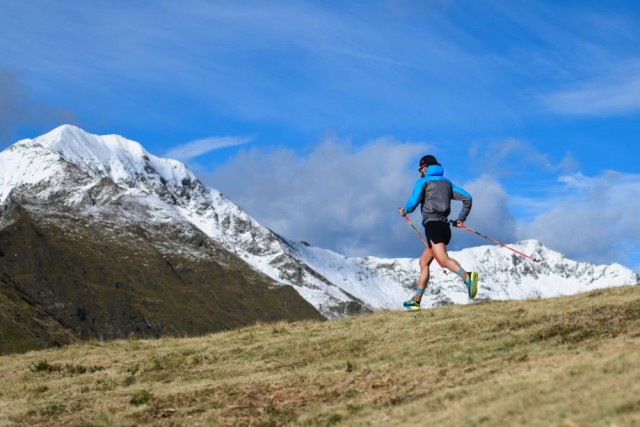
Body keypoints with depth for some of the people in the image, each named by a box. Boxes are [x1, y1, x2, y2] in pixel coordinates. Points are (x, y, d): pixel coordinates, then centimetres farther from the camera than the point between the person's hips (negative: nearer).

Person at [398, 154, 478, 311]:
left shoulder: (422, 181, 5)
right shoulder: (447, 182, 22)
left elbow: (413, 203, -7)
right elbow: (467, 198, 13)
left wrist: (404, 211, 14)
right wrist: (461, 219, 19)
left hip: (432, 225, -7)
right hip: (445, 227, 7)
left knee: (444, 259, -24)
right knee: (424, 262, 17)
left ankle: (467, 277, -51)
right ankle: (416, 300, 15)